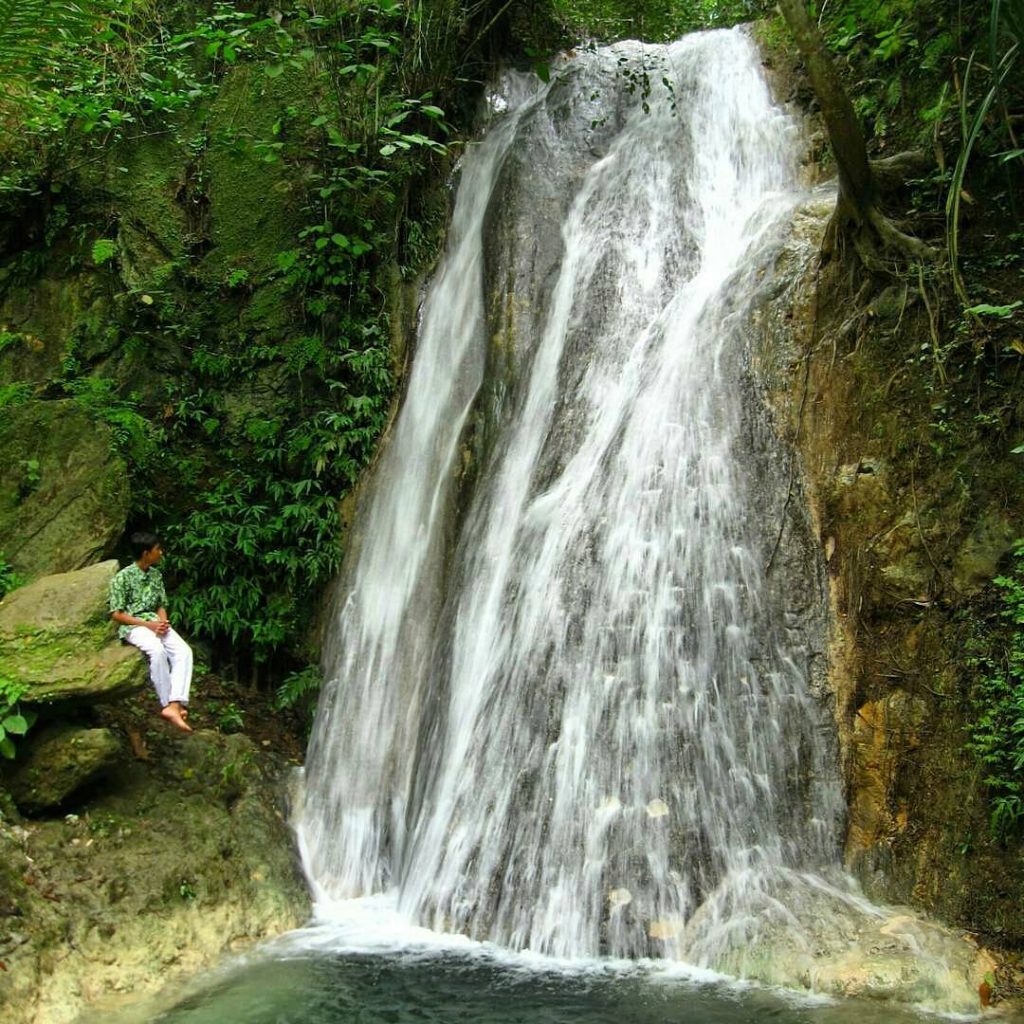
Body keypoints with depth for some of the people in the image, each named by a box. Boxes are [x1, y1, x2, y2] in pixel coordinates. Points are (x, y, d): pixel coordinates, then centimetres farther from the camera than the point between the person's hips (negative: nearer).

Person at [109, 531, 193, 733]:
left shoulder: (156, 575, 13)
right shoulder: (123, 577, -7)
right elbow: (116, 614, -8)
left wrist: (163, 622, -7)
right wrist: (147, 624, -16)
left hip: (155, 623, 6)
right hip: (133, 625, -6)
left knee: (184, 651, -25)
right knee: (157, 650, -38)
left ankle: (174, 705, -37)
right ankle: (168, 705, -30)